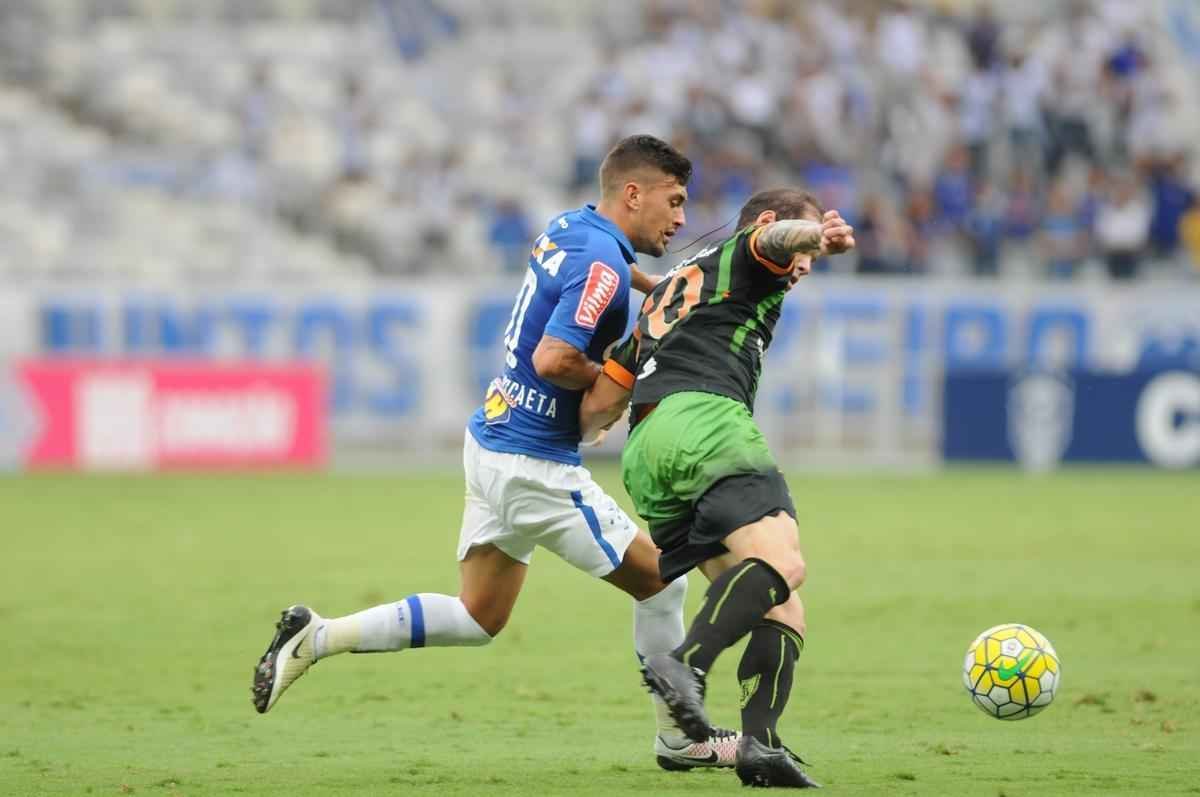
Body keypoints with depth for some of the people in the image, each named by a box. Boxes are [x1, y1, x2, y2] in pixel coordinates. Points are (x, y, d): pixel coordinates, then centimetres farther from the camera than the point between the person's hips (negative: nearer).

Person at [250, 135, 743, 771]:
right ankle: (679, 739, 15)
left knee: (477, 619, 17)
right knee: (661, 580, 4)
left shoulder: (567, 228, 9)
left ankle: (315, 638, 9)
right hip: (534, 465, -9)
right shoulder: (602, 265, -19)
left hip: (490, 440, 9)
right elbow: (554, 359, -29)